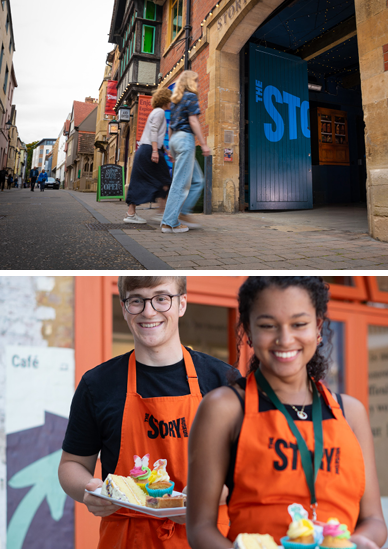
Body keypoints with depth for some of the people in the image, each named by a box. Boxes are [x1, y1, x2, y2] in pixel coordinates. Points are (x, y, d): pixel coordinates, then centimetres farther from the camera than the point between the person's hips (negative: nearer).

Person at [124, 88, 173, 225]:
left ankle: (131, 213, 2)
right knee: (163, 181, -5)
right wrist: (155, 151, -23)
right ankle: (162, 213, -7)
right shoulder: (159, 112, -4)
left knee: (139, 183, 5)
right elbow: (153, 131, -16)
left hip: (143, 150, 10)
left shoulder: (155, 112, 25)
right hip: (149, 149, -10)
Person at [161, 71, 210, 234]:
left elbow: (171, 126, 22)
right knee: (181, 183, -10)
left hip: (175, 138, 9)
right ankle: (169, 223, -11)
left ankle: (183, 213, 6)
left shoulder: (176, 100, 22)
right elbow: (193, 121, -12)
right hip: (186, 138, -9)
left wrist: (171, 148, 24)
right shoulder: (191, 97, -3)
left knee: (197, 180, 12)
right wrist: (203, 144, -12)